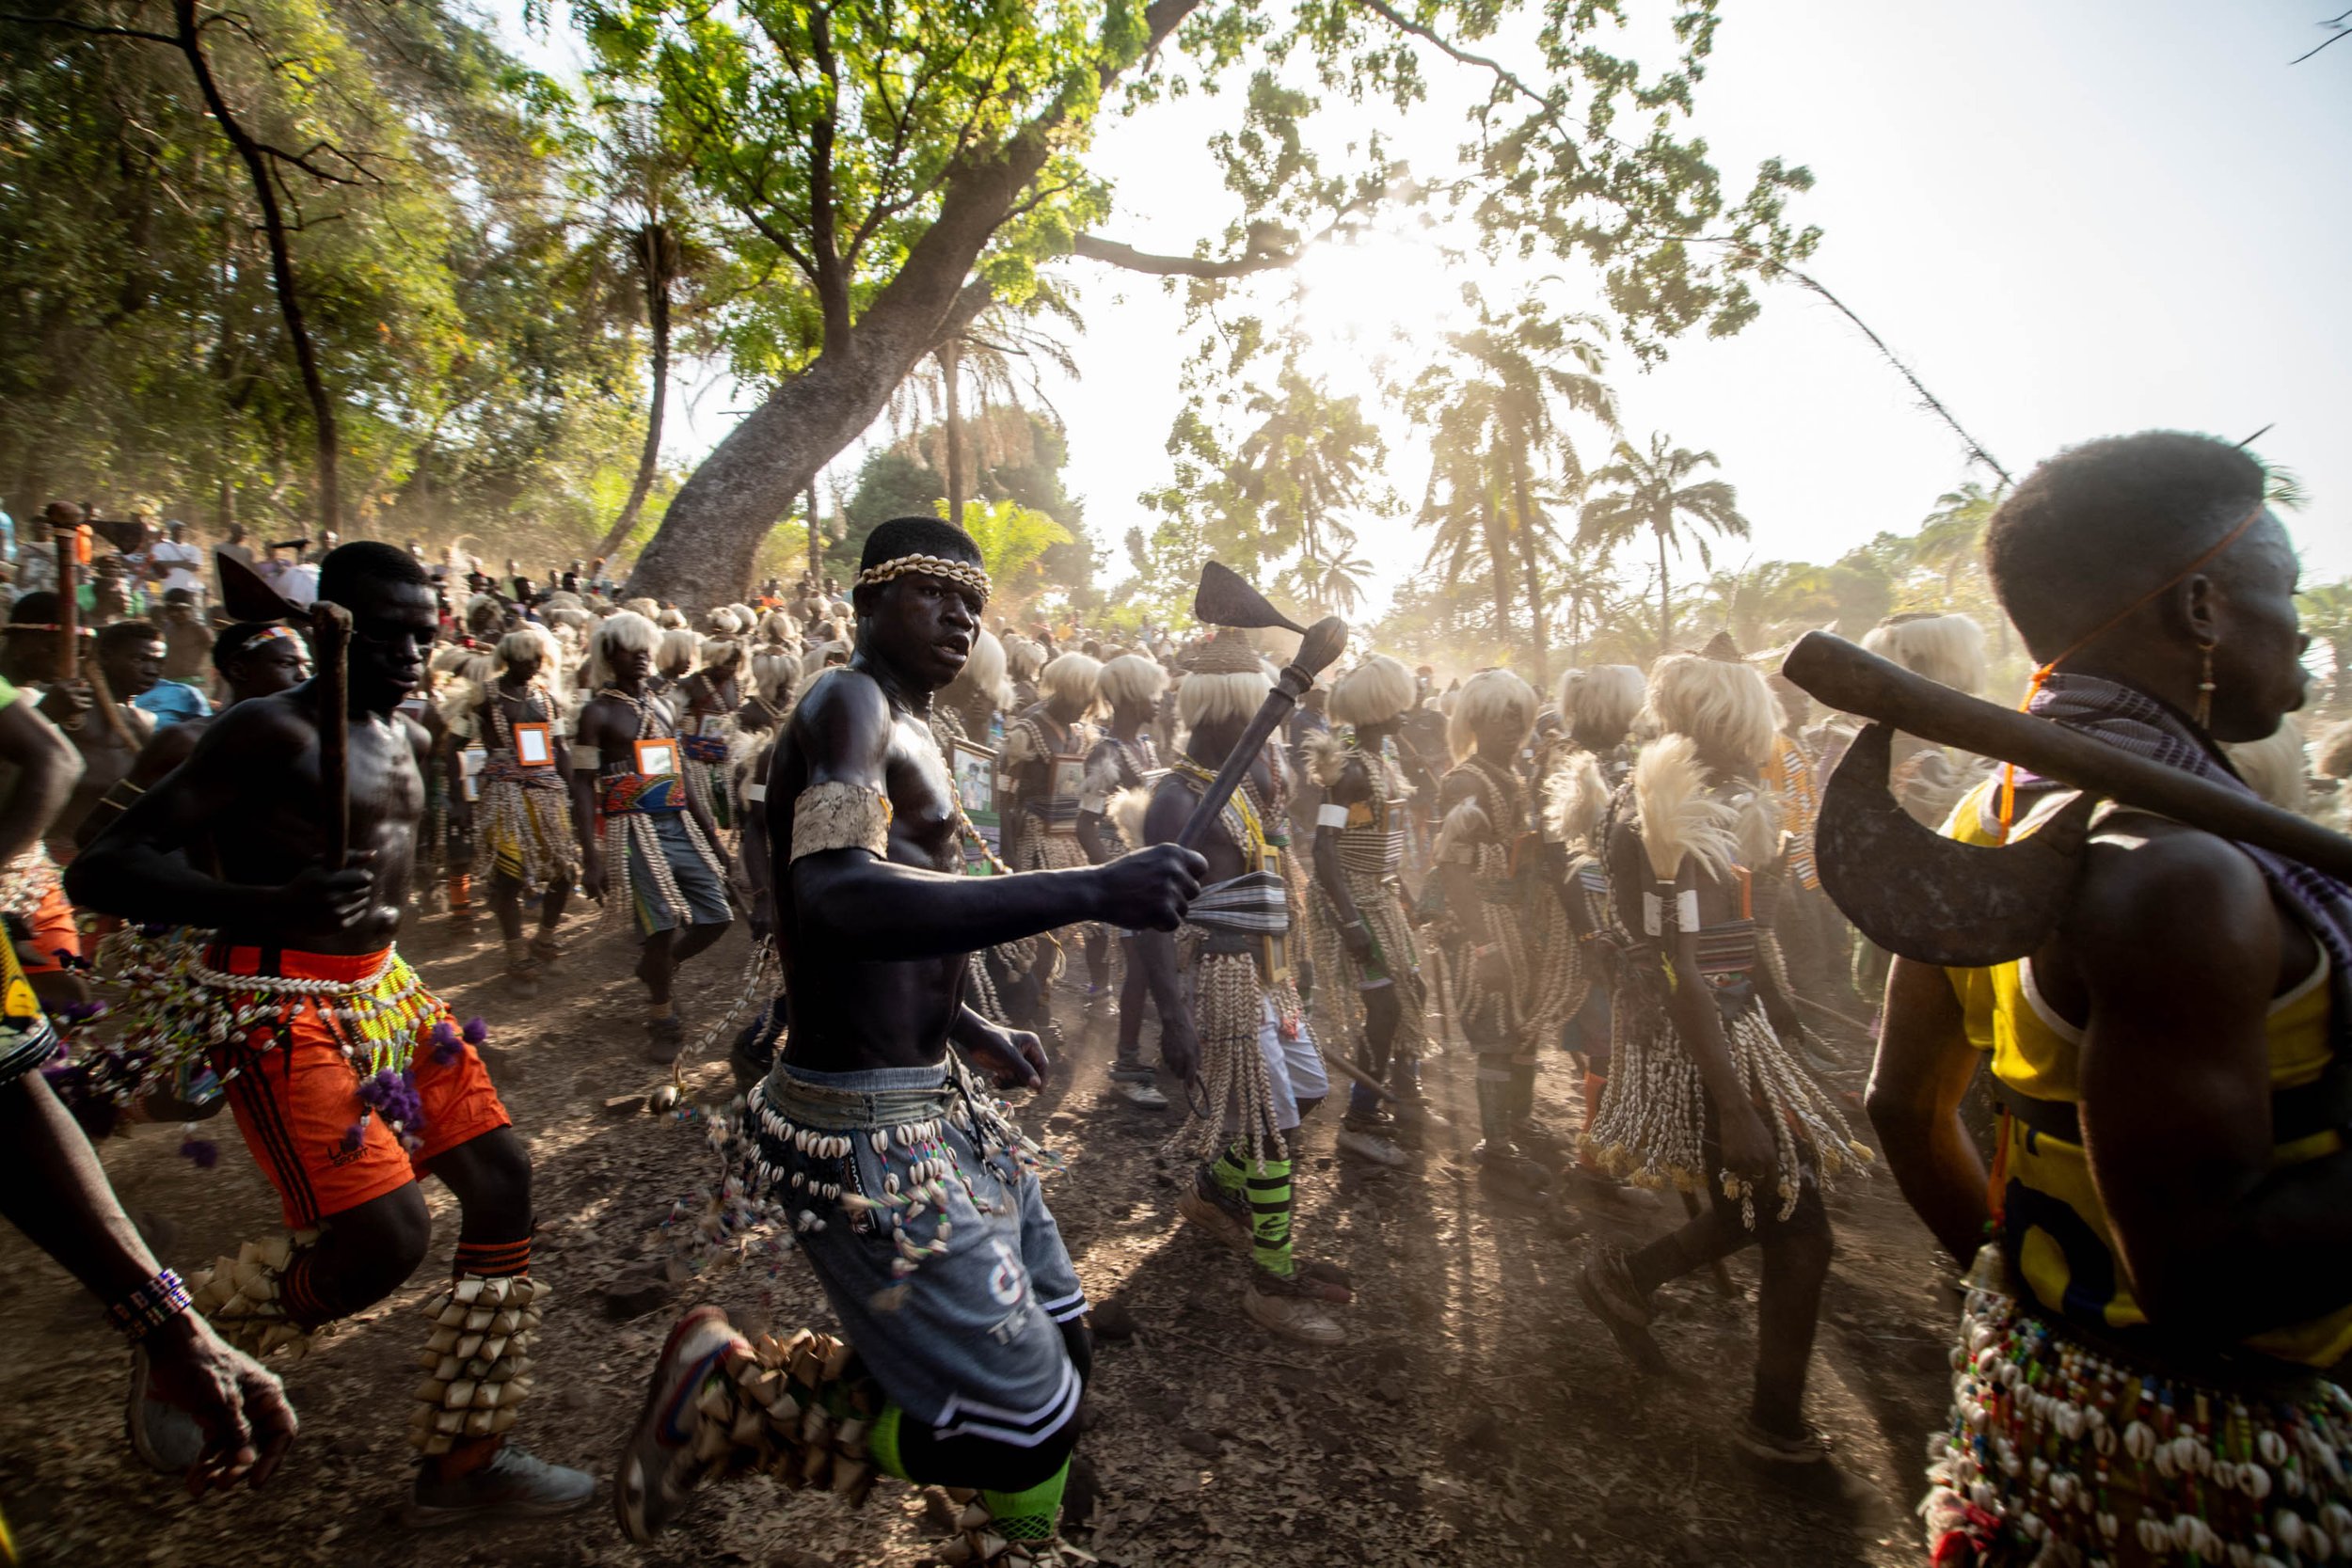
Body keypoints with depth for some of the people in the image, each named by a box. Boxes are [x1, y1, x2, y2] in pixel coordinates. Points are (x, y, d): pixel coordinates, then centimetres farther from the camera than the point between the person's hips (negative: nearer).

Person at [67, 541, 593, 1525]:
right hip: (279, 1011, -8)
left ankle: (459, 1459, 18)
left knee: (501, 1178, 4)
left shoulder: (407, 738, 10)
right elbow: (99, 871, -20)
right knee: (388, 1239, -12)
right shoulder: (271, 731, -14)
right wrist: (272, 905, -34)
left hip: (384, 991, 8)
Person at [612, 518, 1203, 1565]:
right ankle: (721, 1393, 9)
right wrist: (1093, 890, -40)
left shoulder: (907, 728, 16)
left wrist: (973, 1032, 19)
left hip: (937, 1104, 10)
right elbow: (837, 897, -38)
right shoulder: (850, 704, -16)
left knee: (1058, 1351, 17)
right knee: (1020, 1430, -4)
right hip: (863, 1129, -10)